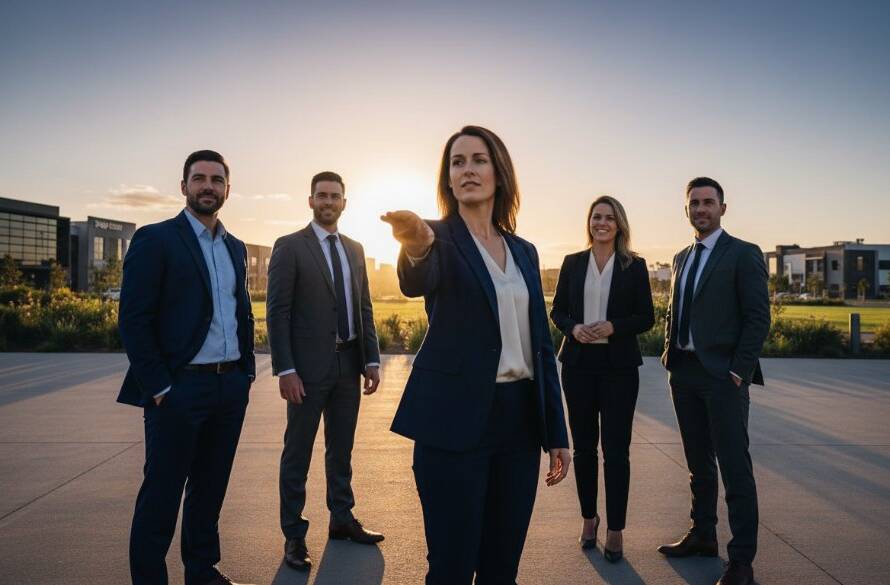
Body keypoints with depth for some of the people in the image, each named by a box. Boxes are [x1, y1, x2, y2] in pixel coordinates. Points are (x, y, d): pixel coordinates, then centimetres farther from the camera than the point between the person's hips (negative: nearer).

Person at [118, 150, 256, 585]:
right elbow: (133, 320, -10)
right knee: (161, 494, 5)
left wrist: (247, 371, 10)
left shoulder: (236, 248, 14)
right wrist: (159, 389, -13)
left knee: (210, 488, 16)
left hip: (231, 387, 6)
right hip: (180, 388, -6)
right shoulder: (155, 239, -5)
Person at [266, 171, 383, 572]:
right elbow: (277, 312, -9)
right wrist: (285, 369, -16)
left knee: (342, 449, 16)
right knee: (297, 453, 5)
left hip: (348, 364, 5)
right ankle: (294, 536, 17)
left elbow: (364, 308, 13)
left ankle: (342, 520, 30)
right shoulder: (290, 247, -4)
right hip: (309, 365, -5)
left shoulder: (355, 249, 13)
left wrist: (372, 359, 6)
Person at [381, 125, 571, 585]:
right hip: (456, 419, -5)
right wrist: (416, 250, -52)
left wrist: (556, 432, 10)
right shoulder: (441, 238, -3)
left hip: (519, 418, 5)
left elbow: (539, 343, 12)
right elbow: (417, 282, -28)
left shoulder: (523, 250, 12)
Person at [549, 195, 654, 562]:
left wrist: (613, 327, -16)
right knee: (583, 446, 11)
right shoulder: (572, 263, 6)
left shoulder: (634, 266, 2)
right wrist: (573, 328, -13)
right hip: (579, 363, 2)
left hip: (618, 365, -2)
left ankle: (615, 530, 13)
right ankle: (589, 518, 27)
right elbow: (557, 311, 7)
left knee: (616, 449, 1)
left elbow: (647, 318, 1)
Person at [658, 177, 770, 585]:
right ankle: (703, 536, 29)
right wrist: (670, 356, 7)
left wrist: (738, 372, -15)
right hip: (684, 372, 7)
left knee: (734, 467, -2)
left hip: (723, 375, -6)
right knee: (698, 463, 16)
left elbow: (758, 318, -10)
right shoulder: (681, 258, 15)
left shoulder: (743, 254, -4)